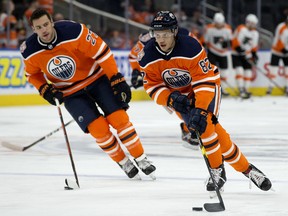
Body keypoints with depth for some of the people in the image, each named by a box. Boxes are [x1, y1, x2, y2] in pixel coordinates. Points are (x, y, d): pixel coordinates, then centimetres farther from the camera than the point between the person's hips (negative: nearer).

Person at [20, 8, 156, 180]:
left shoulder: (73, 31, -28)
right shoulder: (30, 51, -16)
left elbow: (101, 52, -20)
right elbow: (32, 74, 5)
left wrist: (117, 80, -19)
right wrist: (45, 90, -12)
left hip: (97, 77, -2)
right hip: (71, 92, 2)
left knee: (119, 118, -12)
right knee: (98, 128, -12)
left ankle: (141, 159, 6)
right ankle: (124, 164, 9)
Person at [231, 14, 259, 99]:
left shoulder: (255, 33, 7)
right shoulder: (241, 29, -15)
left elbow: (254, 46, 13)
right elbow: (235, 41, -19)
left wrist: (254, 55, 3)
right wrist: (239, 49, -25)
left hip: (247, 55, 7)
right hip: (236, 54, -7)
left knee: (248, 72, 2)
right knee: (239, 70, -19)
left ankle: (246, 90, 12)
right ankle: (241, 90, -21)